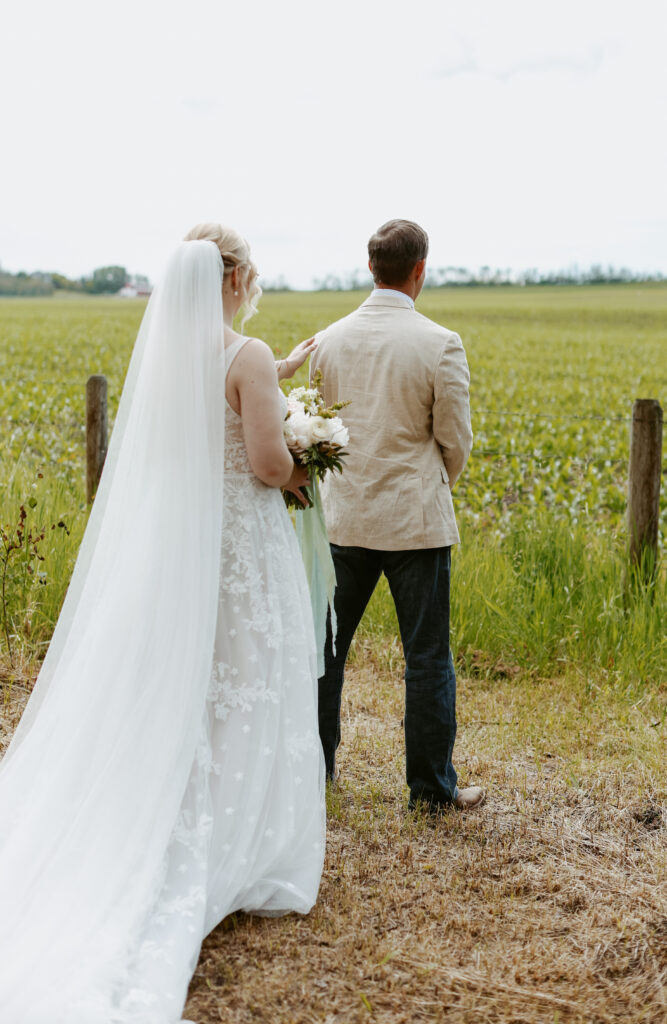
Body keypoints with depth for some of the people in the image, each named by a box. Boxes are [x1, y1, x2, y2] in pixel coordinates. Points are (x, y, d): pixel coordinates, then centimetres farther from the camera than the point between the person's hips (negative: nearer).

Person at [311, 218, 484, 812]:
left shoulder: (329, 340, -1)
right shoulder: (440, 345, -13)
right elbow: (456, 441, -5)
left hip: (345, 516, 4)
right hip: (415, 518, -4)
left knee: (327, 644, 16)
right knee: (427, 656, 7)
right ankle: (432, 785, 15)